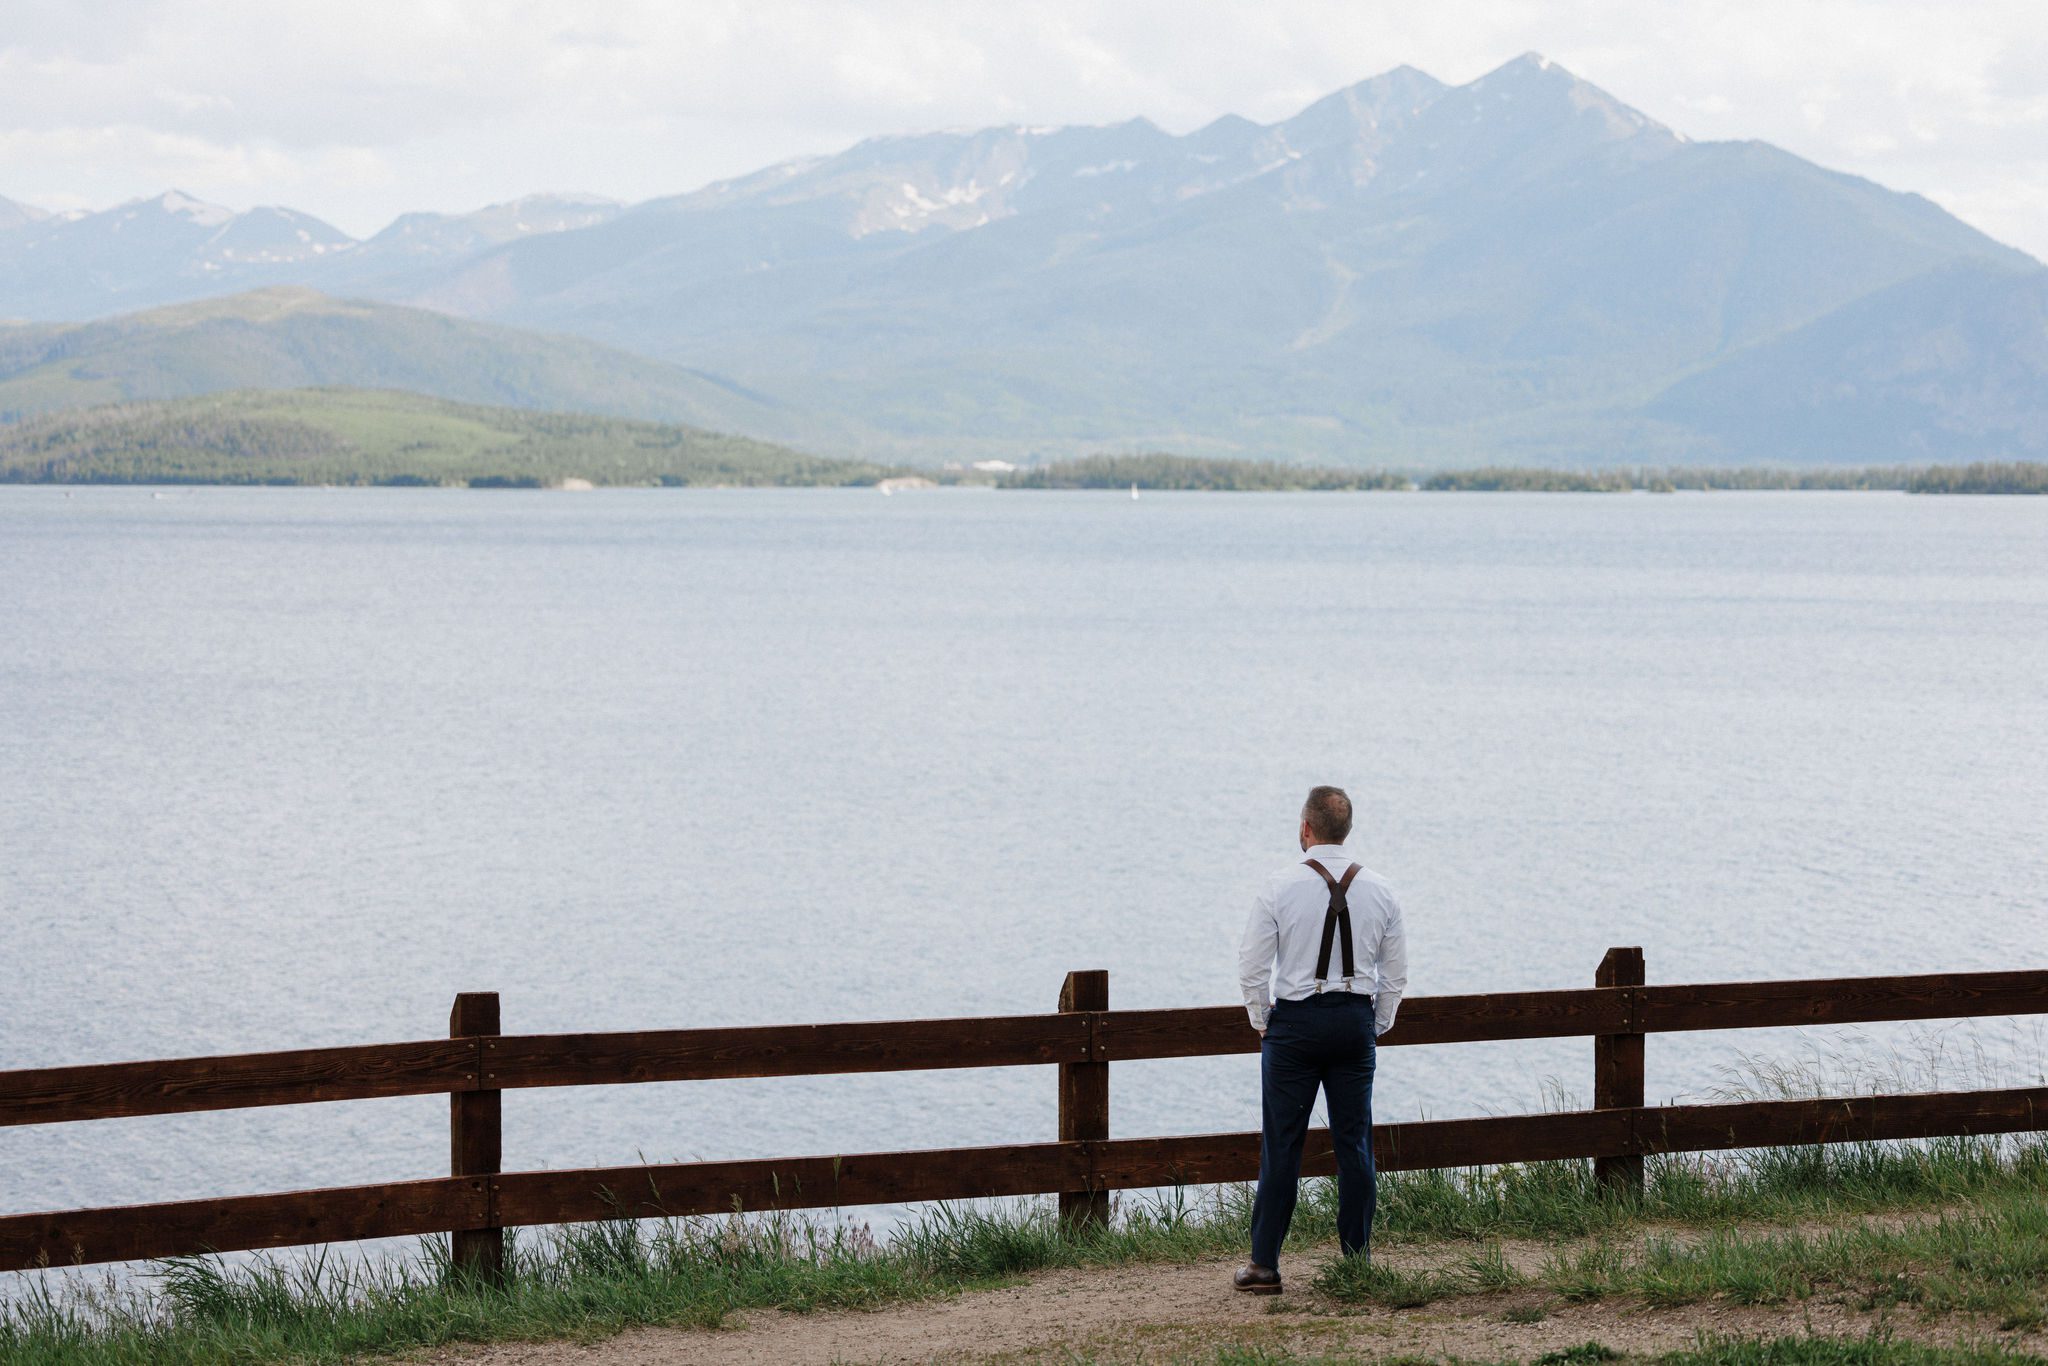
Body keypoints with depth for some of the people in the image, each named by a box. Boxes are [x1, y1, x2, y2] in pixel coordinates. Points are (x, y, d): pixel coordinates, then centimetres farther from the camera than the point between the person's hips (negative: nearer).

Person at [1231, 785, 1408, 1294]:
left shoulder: (1281, 887, -8)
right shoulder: (1378, 890, 2)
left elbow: (1251, 968, -6)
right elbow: (1396, 975, 7)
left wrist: (1262, 1022, 8)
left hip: (1294, 1022, -3)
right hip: (1356, 1021, 3)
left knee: (1282, 1145, 0)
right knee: (1354, 1142, 8)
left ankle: (1264, 1263, 2)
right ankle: (1357, 1259, 10)